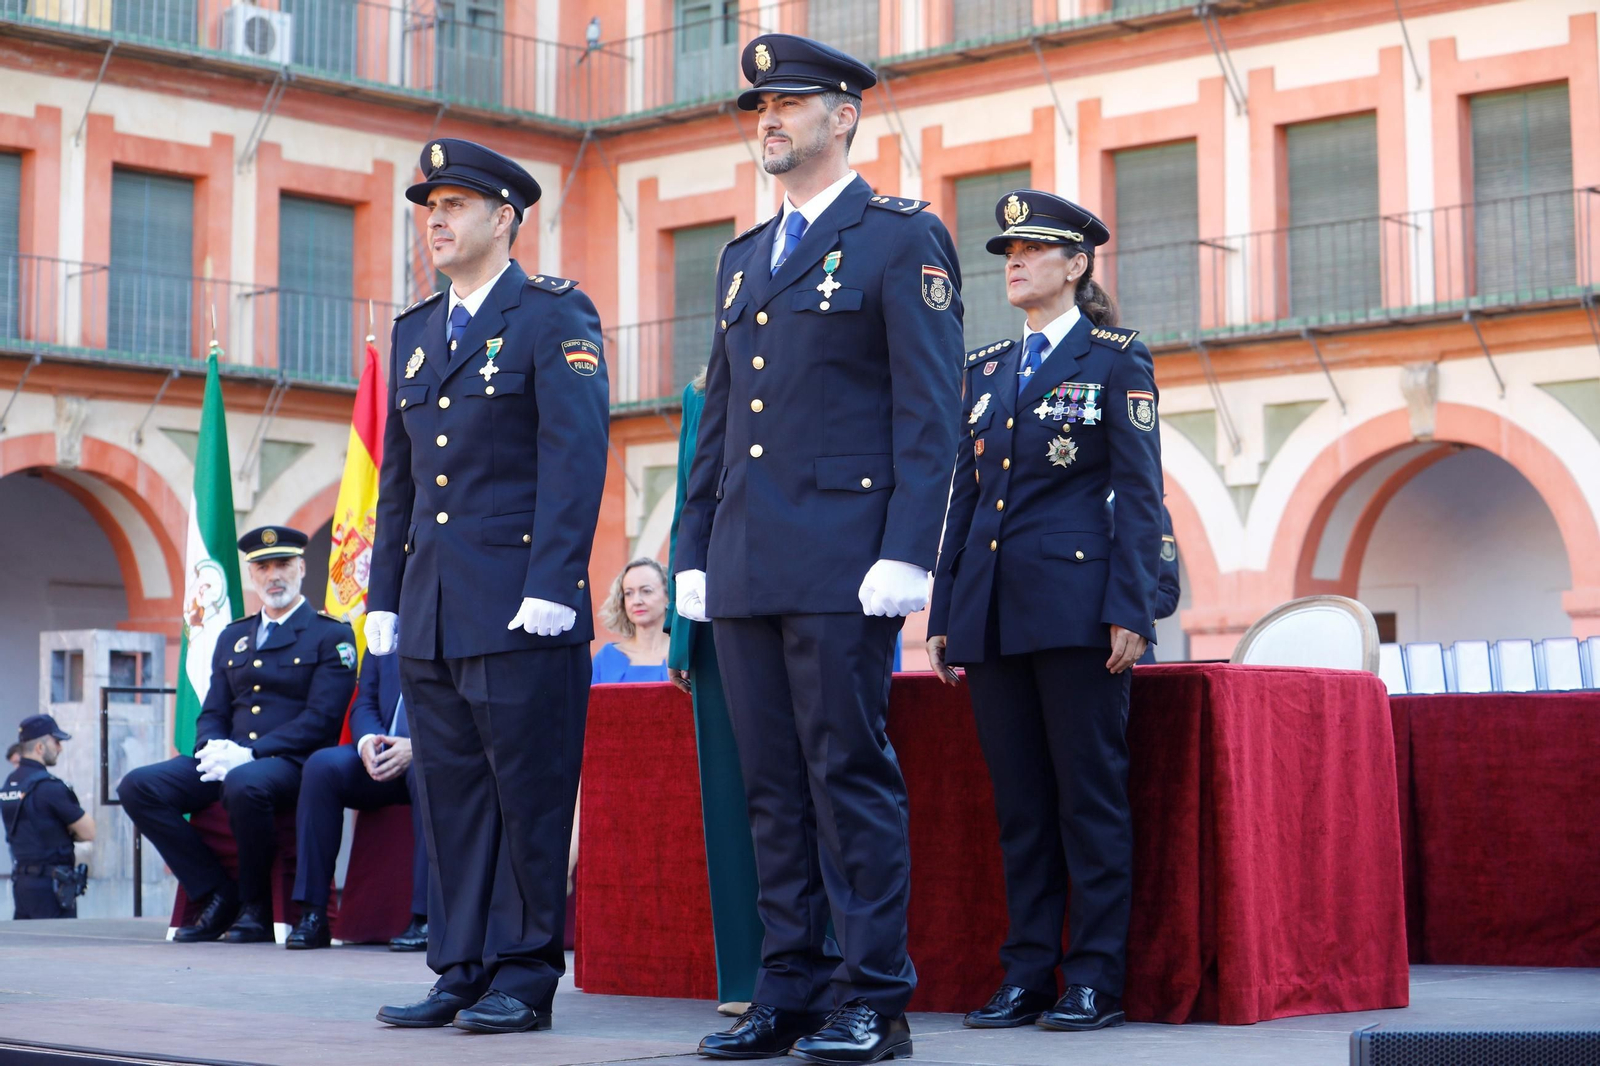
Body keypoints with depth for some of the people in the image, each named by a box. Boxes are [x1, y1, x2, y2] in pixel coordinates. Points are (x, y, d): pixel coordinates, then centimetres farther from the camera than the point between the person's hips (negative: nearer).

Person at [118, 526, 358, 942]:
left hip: (290, 763, -6)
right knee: (138, 786, -15)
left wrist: (248, 752, -19)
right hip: (230, 759, 6)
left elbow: (321, 719, -9)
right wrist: (215, 749, -7)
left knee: (244, 784, -40)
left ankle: (255, 907, -18)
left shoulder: (331, 635, 2)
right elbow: (212, 713, 18)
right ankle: (217, 894, -8)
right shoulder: (233, 637, 21)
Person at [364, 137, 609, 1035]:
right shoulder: (417, 331, 19)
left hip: (519, 606, -7)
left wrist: (550, 588, -18)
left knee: (529, 797, -3)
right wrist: (385, 597, 15)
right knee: (451, 796, 9)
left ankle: (525, 977, 4)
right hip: (432, 611, 7)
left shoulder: (555, 315, -2)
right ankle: (464, 971, 15)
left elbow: (576, 457, -11)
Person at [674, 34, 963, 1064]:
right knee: (773, 785, 8)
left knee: (852, 776, -5)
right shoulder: (745, 256, 21)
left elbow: (929, 411, -8)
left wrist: (905, 555, -16)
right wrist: (695, 554, 14)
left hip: (842, 562, -7)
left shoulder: (901, 238, -1)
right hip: (746, 571, 7)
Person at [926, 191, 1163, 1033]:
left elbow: (1139, 495, -3)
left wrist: (1129, 610, -12)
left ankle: (1097, 979, 2)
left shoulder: (1117, 361, 2)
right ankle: (1026, 973, 11)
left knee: (1089, 794, -3)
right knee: (1017, 799, 7)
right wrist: (943, 614, 12)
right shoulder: (985, 369, 17)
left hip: (1074, 602, -5)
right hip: (992, 608, 5)